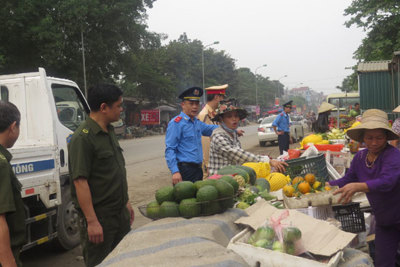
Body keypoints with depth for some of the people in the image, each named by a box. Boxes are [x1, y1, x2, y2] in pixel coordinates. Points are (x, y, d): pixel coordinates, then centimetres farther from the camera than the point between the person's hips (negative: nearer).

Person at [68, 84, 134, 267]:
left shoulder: (109, 132, 9)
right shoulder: (83, 138, -19)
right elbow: (80, 181, -22)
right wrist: (92, 221, -23)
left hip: (120, 212, 9)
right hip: (99, 216, -9)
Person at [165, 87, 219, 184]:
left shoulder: (197, 122, 14)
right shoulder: (176, 123, -10)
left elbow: (209, 129, 35)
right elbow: (170, 150, -14)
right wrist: (175, 172, -23)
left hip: (198, 169, 8)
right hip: (184, 170, -8)